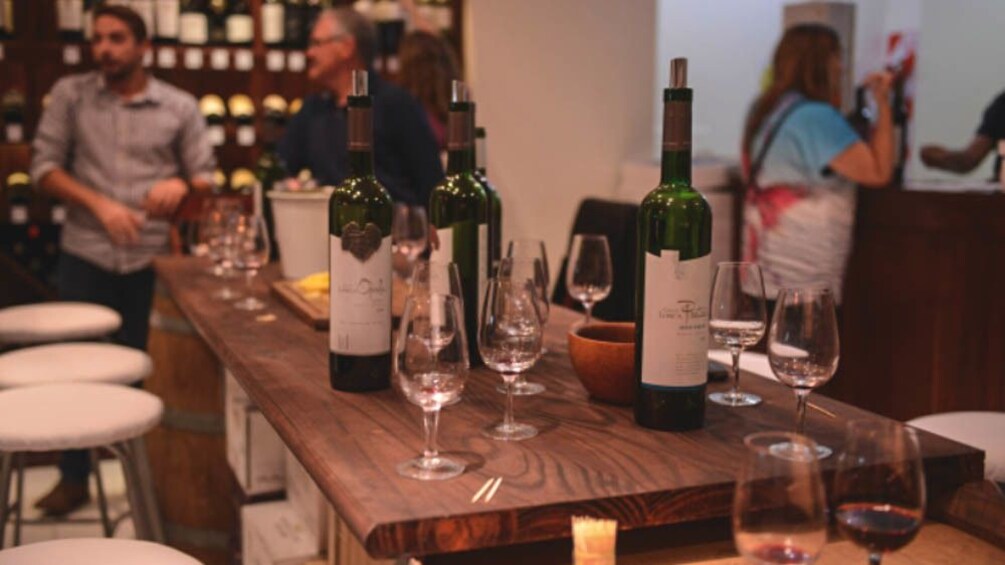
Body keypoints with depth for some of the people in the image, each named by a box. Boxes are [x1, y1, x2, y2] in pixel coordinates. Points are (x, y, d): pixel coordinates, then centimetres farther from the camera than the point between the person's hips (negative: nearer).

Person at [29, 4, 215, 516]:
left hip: (153, 260, -1)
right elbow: (44, 166, 0)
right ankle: (74, 478, 23)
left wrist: (181, 185, -19)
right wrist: (99, 204, -15)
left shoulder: (180, 107, 4)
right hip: (84, 256, 1)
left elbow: (205, 177, 5)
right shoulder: (70, 95, 5)